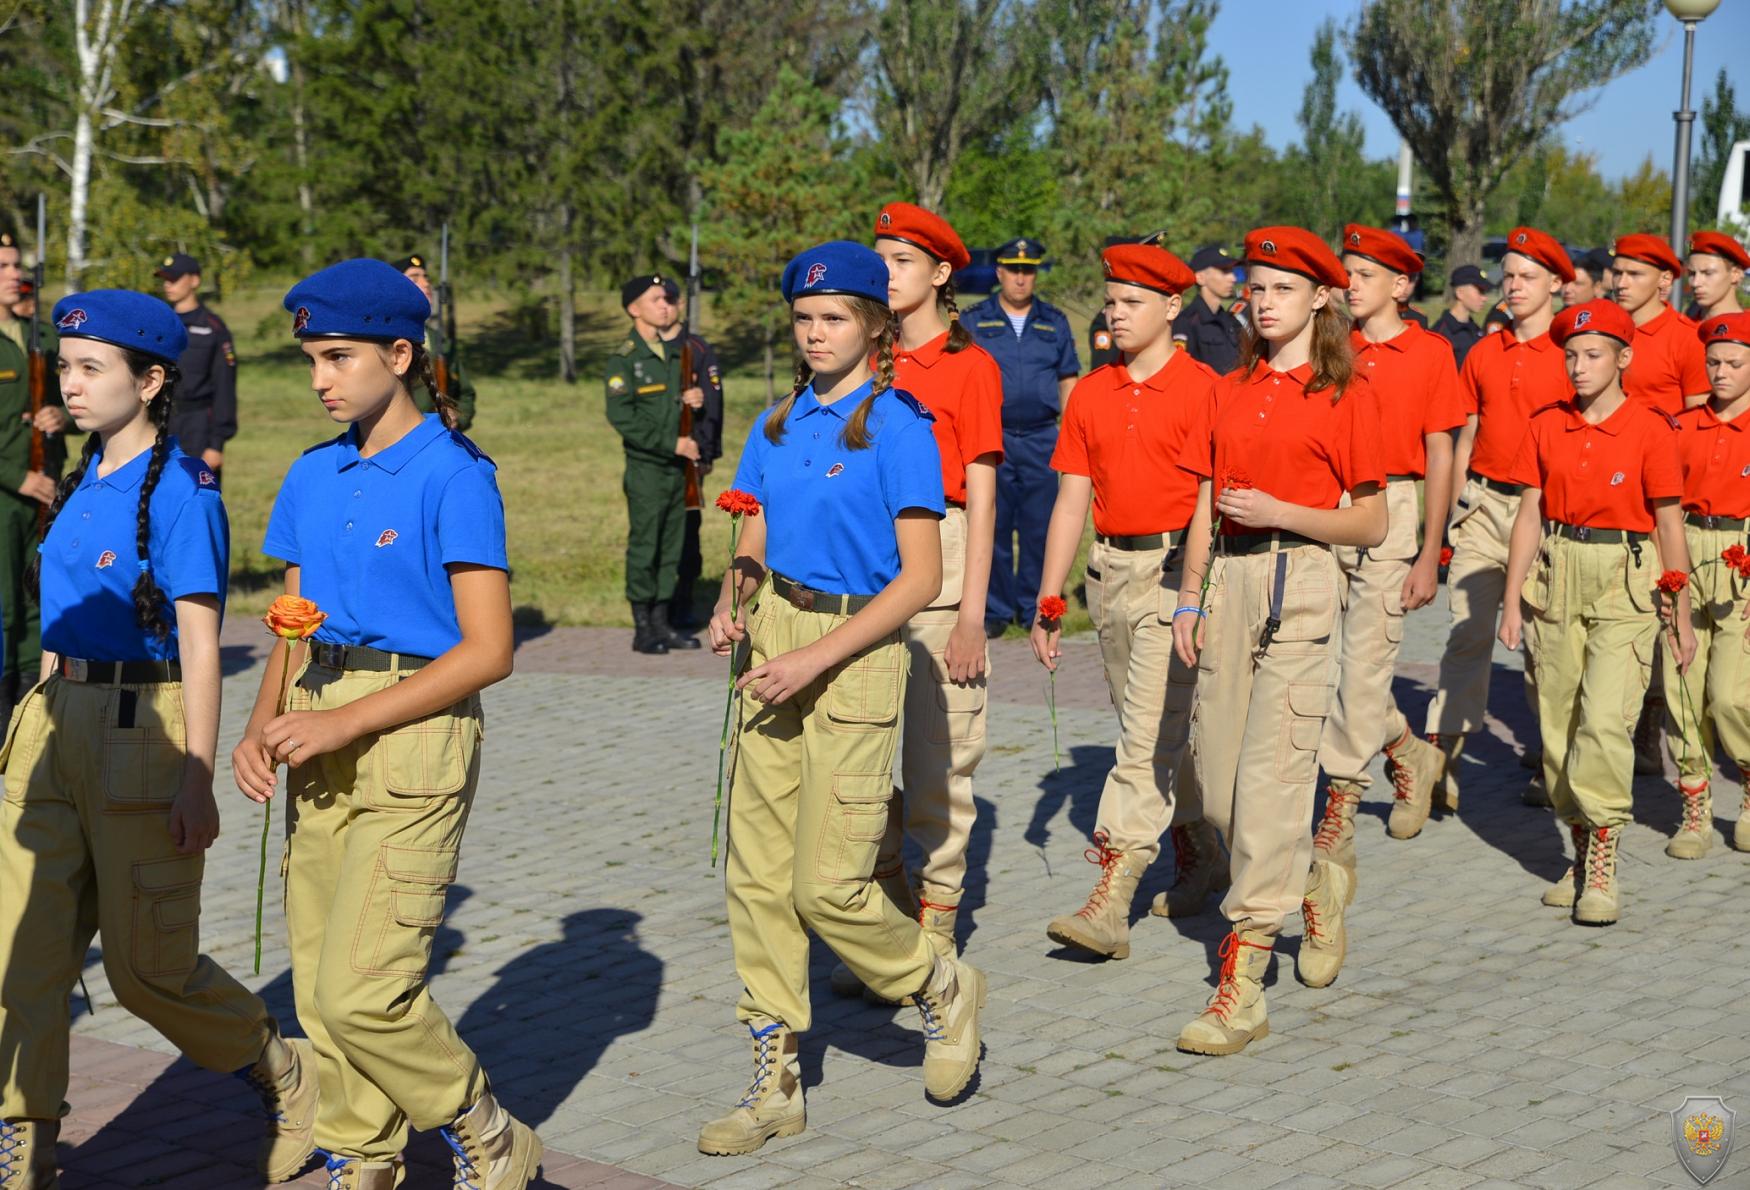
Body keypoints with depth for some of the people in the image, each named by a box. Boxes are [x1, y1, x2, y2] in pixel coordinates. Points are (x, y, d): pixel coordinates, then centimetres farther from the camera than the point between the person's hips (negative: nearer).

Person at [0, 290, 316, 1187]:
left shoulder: (180, 493, -12)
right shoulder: (82, 484, 11)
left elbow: (200, 646, -15)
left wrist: (195, 779, -17)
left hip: (140, 734, -7)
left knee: (147, 965, 2)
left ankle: (292, 1082, 24)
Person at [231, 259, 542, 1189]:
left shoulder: (452, 474, -9)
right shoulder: (313, 477, 12)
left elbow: (487, 651, -13)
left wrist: (348, 721, -16)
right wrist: (264, 723, -2)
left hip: (413, 734, -7)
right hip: (322, 745, 7)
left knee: (359, 989, -11)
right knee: (318, 986, 8)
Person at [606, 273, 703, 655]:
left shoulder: (674, 353, 14)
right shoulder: (624, 359, -8)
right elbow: (621, 417, -15)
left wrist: (690, 399, 1)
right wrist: (672, 444, -17)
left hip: (678, 466, 7)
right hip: (646, 468, -7)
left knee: (671, 548, 9)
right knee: (644, 548, -3)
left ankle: (662, 623, 16)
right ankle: (642, 628, 3)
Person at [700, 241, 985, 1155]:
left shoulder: (897, 426, -10)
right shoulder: (779, 424, 9)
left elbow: (921, 578, -13)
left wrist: (816, 659, -18)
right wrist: (732, 606, -7)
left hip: (855, 650, -6)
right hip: (777, 636, 6)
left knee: (828, 885, -7)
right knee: (757, 872, 5)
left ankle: (942, 988, 22)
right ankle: (776, 1083, 15)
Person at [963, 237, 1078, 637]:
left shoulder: (1054, 323, 11)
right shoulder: (975, 321, 6)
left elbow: (1068, 382, 14)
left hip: (1041, 438, 1)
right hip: (991, 437, -1)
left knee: (1039, 528, 3)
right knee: (992, 528, 1)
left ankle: (1034, 608, 13)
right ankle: (995, 610, 9)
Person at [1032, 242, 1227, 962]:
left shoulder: (1202, 390, -7)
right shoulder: (1090, 394, 10)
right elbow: (1072, 501, 10)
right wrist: (1048, 605, 7)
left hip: (1176, 569, -6)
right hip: (1110, 570, 7)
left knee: (1149, 736, -10)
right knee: (1156, 731, 16)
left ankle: (1110, 902, -13)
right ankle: (1201, 859, 34)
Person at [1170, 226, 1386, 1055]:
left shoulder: (1345, 396, -1)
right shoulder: (1231, 393, 15)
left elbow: (1371, 525, -2)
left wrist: (1279, 512, -13)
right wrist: (1190, 599, 8)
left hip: (1299, 579, -6)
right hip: (1229, 582, 6)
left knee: (1270, 776, -11)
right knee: (1216, 781, 7)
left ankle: (1241, 986, -10)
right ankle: (1301, 882, 35)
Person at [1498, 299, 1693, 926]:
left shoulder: (1650, 429, -5)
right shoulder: (1547, 426, 5)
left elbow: (1669, 525, -2)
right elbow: (1529, 515, 7)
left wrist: (1682, 614, -1)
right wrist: (1512, 600, 4)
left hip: (1625, 581, -4)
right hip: (1556, 574, 4)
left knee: (1605, 719, -14)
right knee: (1558, 721, 6)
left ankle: (1603, 868, -6)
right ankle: (1581, 852, 18)